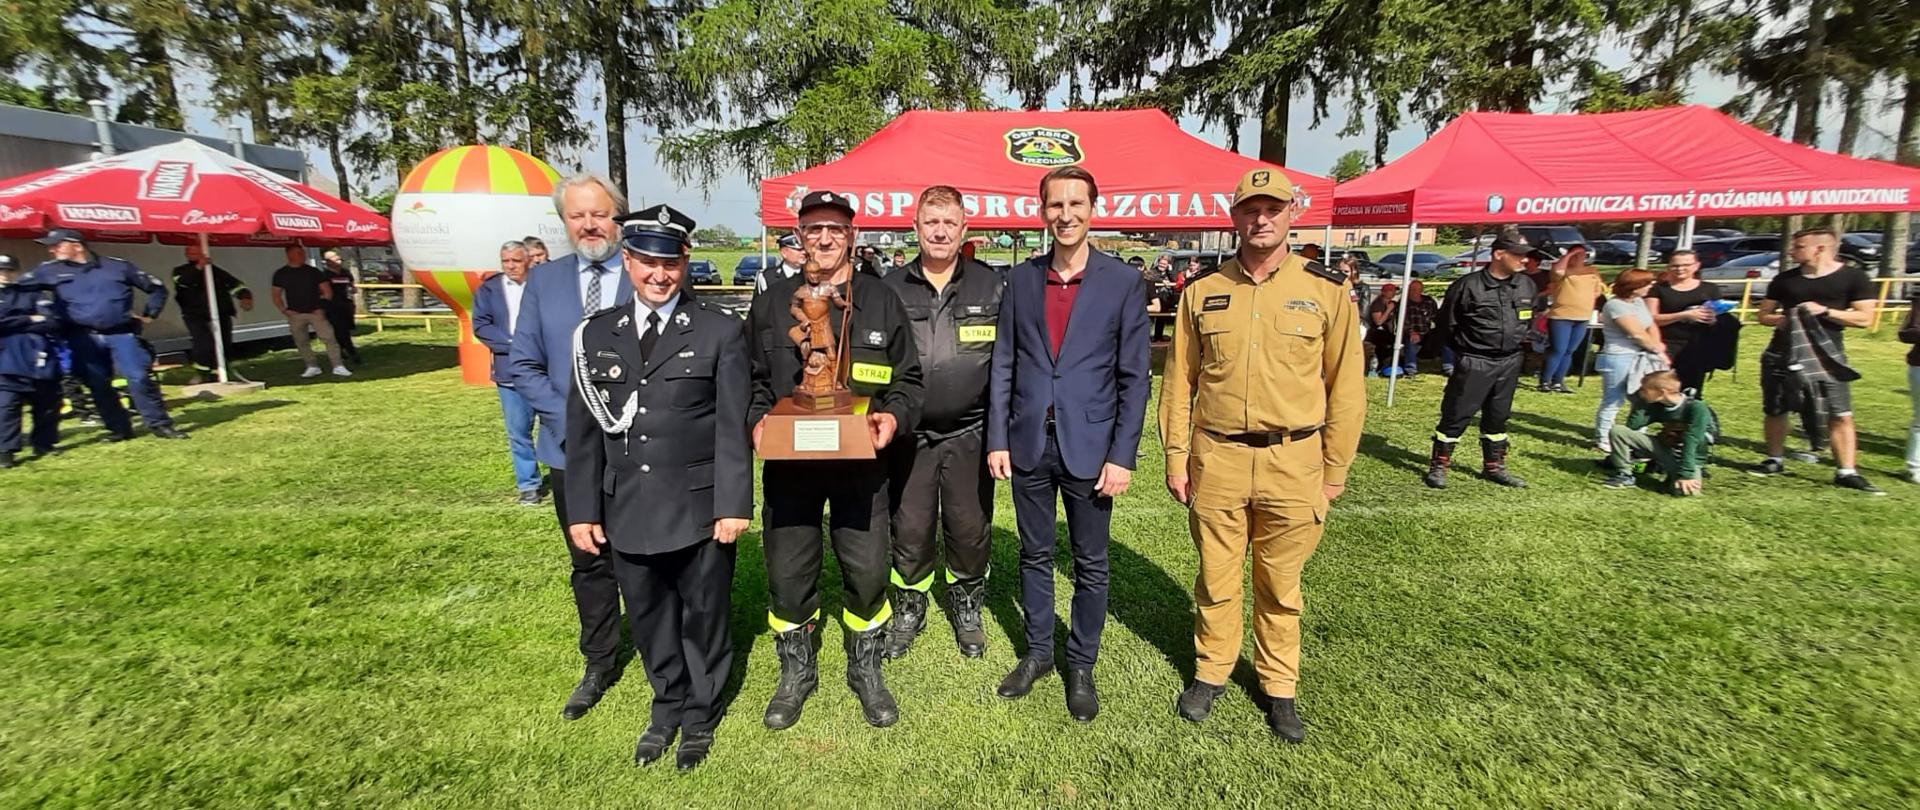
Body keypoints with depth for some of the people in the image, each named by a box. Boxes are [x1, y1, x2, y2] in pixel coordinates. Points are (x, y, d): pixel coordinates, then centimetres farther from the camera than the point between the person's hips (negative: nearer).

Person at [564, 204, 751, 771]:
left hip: (699, 511, -3)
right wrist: (582, 510, 5)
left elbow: (733, 426, -7)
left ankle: (700, 715, 35)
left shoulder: (720, 331, -3)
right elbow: (583, 431, 7)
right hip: (627, 513, 3)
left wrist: (733, 505, -11)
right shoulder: (596, 334, 7)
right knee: (649, 619, 18)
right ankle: (667, 705, 42)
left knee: (703, 616, 12)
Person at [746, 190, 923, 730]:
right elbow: (751, 379, 12)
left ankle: (866, 669, 31)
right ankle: (797, 671, 33)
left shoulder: (882, 301, 4)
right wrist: (757, 419, -7)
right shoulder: (771, 304, 7)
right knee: (787, 573, 8)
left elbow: (908, 379, 6)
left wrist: (894, 416, -13)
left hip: (860, 463, -1)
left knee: (868, 570, 4)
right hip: (788, 463, 1)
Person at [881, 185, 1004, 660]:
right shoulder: (892, 288, 3)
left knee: (970, 529, 11)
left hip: (970, 433, 0)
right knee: (909, 530, 9)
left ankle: (967, 608, 35)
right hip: (909, 434, 1)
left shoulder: (991, 287, 2)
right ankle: (909, 609, 34)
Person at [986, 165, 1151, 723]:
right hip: (1028, 445, 3)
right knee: (1035, 556, 16)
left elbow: (1135, 377, -4)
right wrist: (997, 439, 1)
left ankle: (1081, 665, 30)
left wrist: (1122, 456, -9)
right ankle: (1037, 652, 35)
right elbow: (1003, 365, 6)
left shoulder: (1123, 282, -3)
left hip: (1089, 447, -2)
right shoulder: (1021, 279, 5)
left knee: (1090, 565, 11)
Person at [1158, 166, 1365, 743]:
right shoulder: (1202, 293, 2)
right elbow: (1178, 381, 5)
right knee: (1216, 578, 13)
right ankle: (1211, 671, 34)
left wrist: (1335, 469, 2)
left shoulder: (1327, 290, -1)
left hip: (1293, 462, 0)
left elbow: (1346, 385, 2)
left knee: (1280, 583, 14)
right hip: (1216, 458, 1)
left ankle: (1279, 685, 34)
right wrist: (1176, 457, 2)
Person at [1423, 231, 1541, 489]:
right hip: (1474, 362, -6)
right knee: (1456, 415, -3)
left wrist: (1519, 342, 14)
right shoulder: (1468, 285, -14)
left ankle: (1493, 467, 27)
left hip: (1510, 362, 6)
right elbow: (1447, 323, -5)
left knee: (1497, 416, 15)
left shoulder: (1526, 285, 4)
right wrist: (1465, 347, 4)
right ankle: (1438, 466, 6)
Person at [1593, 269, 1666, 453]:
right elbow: (1638, 334, -15)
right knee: (1613, 402, -2)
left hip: (1639, 358, 9)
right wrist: (1657, 348, 0)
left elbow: (1652, 328, 10)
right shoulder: (1615, 305, -17)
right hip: (1618, 359, -9)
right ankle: (1602, 440, 9)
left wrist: (1658, 349, -5)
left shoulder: (1639, 301, 11)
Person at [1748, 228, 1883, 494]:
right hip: (1782, 354, 3)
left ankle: (1846, 473, 1)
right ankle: (1775, 461, 23)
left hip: (1826, 354, -2)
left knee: (1841, 415, -4)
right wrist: (1783, 319, -11)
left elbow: (1864, 318, -4)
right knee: (1775, 410, 9)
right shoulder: (1784, 279, 7)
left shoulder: (1853, 277, 0)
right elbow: (1764, 315, 11)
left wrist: (1824, 311, -17)